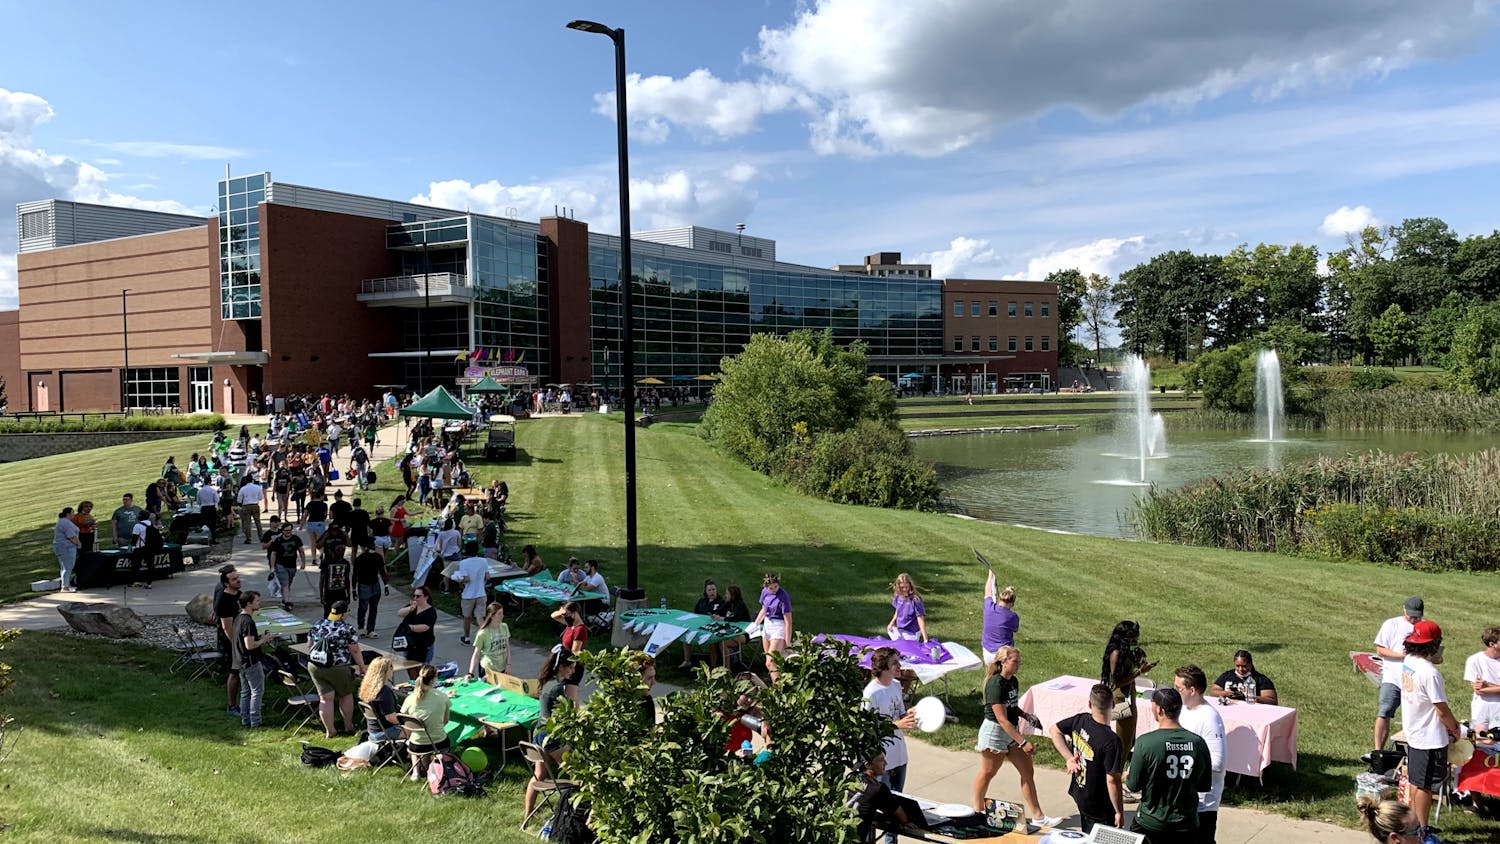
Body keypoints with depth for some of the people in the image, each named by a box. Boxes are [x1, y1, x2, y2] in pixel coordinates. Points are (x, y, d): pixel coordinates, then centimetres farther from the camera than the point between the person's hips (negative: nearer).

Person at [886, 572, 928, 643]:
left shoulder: (915, 600, -25)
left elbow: (921, 619, -26)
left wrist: (925, 639, -29)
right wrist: (892, 622, -1)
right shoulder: (898, 597, -6)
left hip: (911, 633, -6)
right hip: (899, 629, 6)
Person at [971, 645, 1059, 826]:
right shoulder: (996, 684, -24)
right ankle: (978, 811, 28)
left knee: (1028, 772, 6)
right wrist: (1023, 742, -27)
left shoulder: (1014, 681, 2)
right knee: (987, 773, 9)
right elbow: (1002, 719, -26)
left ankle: (1037, 816, 13)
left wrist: (1026, 715, -1)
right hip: (995, 731, -8)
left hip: (1012, 731, 8)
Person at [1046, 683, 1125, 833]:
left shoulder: (1080, 720, -10)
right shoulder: (1112, 741, -29)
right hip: (1099, 809, -6)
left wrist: (1069, 758, 2)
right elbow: (1112, 780, -25)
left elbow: (1054, 730, 6)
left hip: (1079, 794, 6)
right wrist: (1119, 812, -13)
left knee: (1087, 838, 25)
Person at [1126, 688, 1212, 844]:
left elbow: (1133, 785, -11)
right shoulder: (1198, 743, -9)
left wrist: (1126, 778, 10)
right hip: (1187, 825, 3)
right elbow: (1205, 786, 3)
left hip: (1150, 825, -3)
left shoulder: (1145, 742, -19)